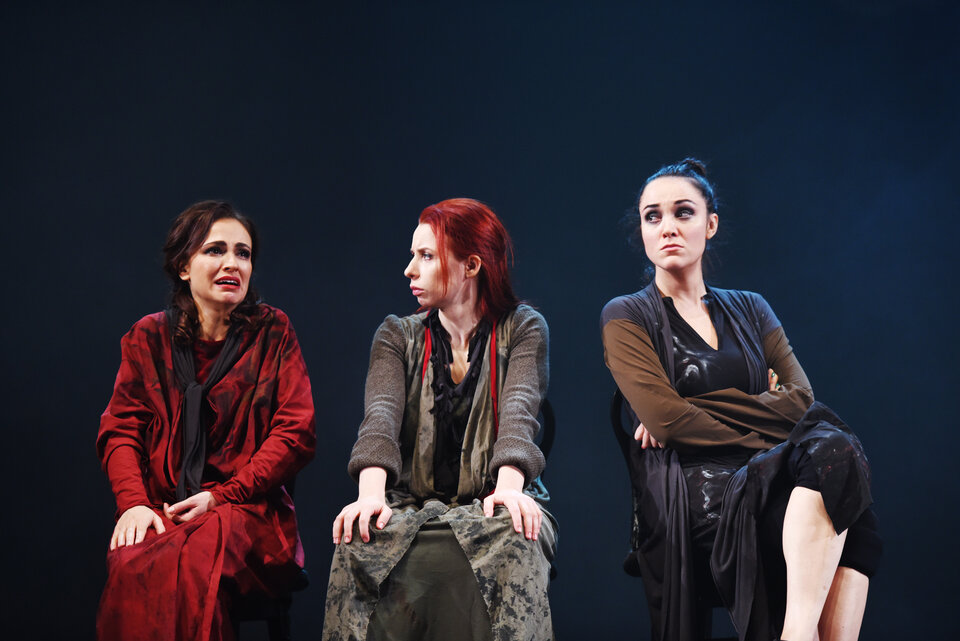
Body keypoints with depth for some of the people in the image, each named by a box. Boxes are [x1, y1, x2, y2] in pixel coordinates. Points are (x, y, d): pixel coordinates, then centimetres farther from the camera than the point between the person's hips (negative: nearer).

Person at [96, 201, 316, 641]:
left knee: (195, 565, -35)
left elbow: (296, 431, 1)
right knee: (132, 568, -33)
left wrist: (222, 497, -9)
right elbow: (120, 428, 9)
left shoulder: (272, 332, 8)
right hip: (161, 508, 2)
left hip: (249, 509, -1)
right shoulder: (148, 338, 13)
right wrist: (133, 502, -11)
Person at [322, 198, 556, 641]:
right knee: (360, 542, -32)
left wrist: (509, 487, -32)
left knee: (512, 546, -37)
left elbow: (518, 411, -11)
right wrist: (371, 492, -27)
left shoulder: (522, 329, 8)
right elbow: (381, 415, -6)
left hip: (491, 505, -1)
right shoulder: (397, 336, 13)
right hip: (412, 506, 2)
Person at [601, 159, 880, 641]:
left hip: (766, 483, 4)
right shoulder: (626, 317, 10)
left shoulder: (749, 309, 23)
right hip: (691, 493, -4)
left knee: (833, 449, -30)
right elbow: (665, 420, -6)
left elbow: (802, 399, 6)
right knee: (833, 449, -29)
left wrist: (696, 413, -4)